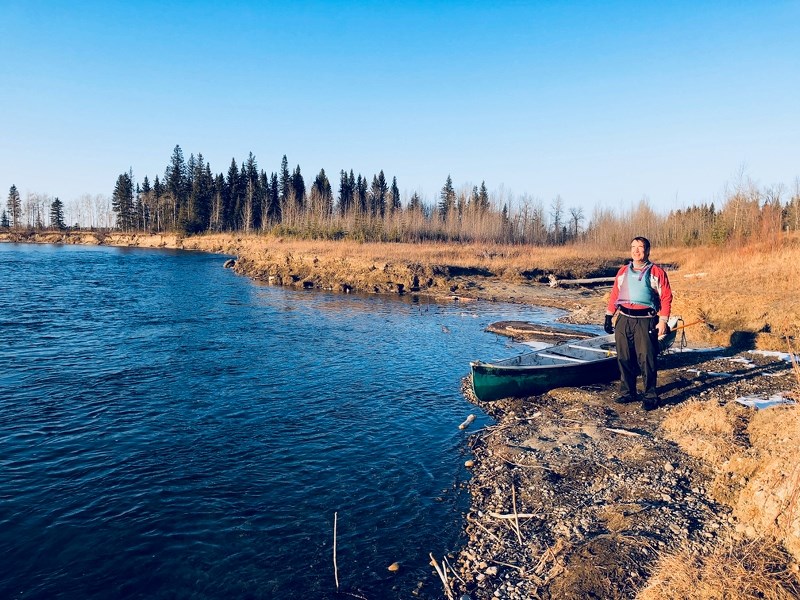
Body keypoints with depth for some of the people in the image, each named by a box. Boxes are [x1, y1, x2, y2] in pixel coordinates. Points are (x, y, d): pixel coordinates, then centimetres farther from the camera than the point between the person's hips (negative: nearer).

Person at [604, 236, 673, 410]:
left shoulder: (657, 272, 1)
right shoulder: (623, 272, 13)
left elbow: (666, 297, -2)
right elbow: (614, 295, 14)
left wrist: (663, 321, -9)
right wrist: (608, 316, 8)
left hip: (646, 322, -4)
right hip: (623, 320, 4)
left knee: (646, 360, -5)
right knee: (624, 359, 7)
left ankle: (651, 396, 7)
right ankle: (627, 392, 20)